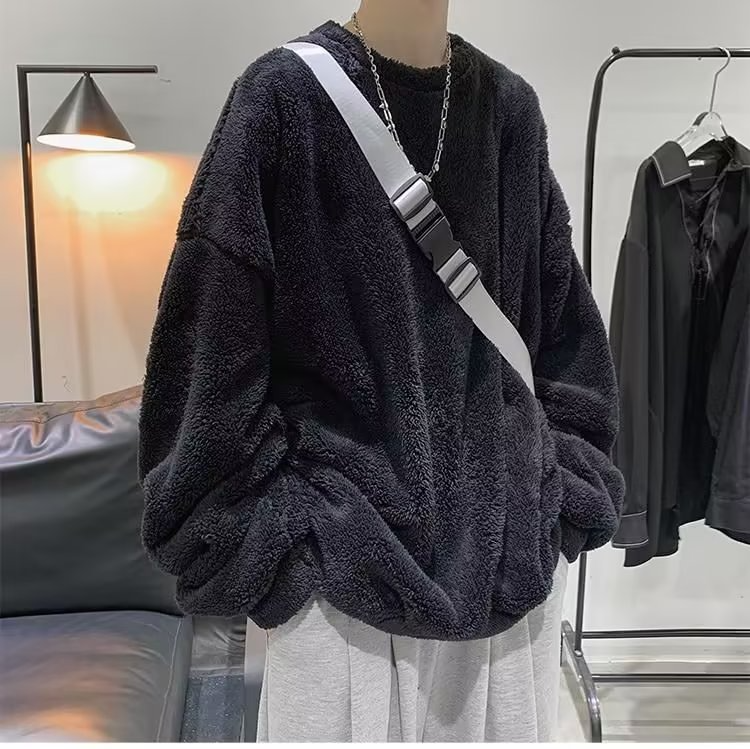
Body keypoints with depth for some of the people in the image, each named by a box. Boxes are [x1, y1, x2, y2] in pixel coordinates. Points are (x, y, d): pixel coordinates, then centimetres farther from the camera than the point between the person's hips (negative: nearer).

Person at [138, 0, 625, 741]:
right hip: (345, 543, -3)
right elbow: (216, 334, -7)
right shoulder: (285, 95, -6)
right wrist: (259, 539, -7)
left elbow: (561, 316, 10)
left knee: (502, 727, 17)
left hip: (507, 536, 4)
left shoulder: (510, 105, 5)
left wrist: (566, 493, 7)